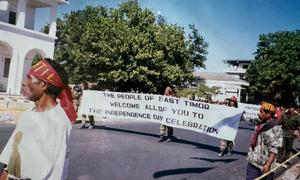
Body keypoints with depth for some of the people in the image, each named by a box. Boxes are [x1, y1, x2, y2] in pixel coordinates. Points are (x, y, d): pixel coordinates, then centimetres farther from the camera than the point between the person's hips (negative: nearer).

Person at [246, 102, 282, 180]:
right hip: (252, 163, 7)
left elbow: (274, 149, -20)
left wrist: (268, 164, -25)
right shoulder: (260, 124, 8)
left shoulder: (275, 128, -15)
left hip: (264, 165, -7)